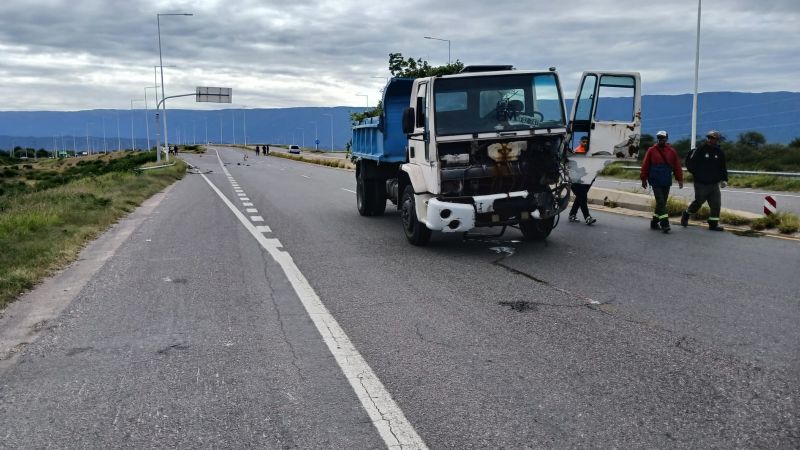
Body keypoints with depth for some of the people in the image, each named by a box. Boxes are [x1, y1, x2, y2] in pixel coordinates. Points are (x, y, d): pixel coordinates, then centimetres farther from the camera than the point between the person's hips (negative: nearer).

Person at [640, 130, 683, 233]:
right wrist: (644, 179, 4)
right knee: (660, 203, -8)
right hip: (655, 182, -3)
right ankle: (664, 224, -12)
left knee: (662, 203, 9)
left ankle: (654, 222, 22)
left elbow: (677, 166, 7)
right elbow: (645, 165, 4)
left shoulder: (672, 151, 5)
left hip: (667, 182, 3)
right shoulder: (651, 151, 0)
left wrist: (680, 179, 4)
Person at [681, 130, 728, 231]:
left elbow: (723, 168, 15)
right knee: (698, 202, 4)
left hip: (714, 184, 4)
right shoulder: (700, 151, -8)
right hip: (701, 184, -4)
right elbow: (691, 164, -7)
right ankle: (685, 216, 27)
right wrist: (697, 175, -6)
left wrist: (724, 179, 6)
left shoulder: (719, 153, 7)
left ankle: (714, 223, 6)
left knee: (716, 203, -2)